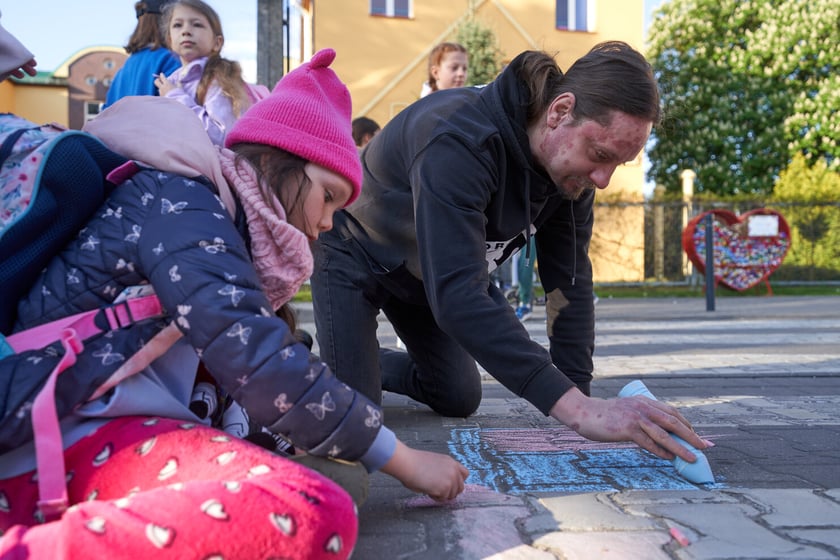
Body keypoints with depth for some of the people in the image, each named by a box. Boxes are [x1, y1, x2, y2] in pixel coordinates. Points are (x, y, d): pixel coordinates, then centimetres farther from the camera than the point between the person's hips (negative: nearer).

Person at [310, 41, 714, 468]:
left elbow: (569, 282, -11)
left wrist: (579, 395, -18)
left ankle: (371, 364, 37)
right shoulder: (458, 140, -42)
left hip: (425, 270, 7)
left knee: (459, 399, 11)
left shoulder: (573, 167, -17)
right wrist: (574, 408, -55)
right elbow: (458, 296, -50)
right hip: (352, 254, -7)